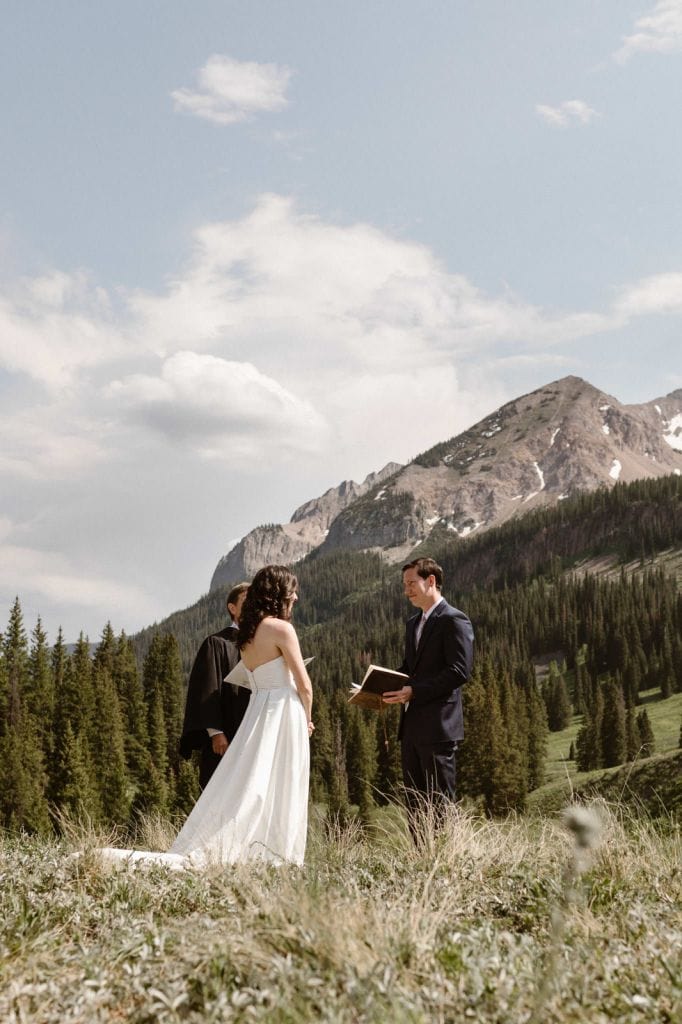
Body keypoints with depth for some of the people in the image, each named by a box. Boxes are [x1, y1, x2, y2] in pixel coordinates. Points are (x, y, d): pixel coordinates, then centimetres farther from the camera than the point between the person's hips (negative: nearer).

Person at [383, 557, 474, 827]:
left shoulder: (454, 620, -9)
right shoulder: (413, 623, 19)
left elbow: (459, 671, -17)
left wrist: (414, 691, -21)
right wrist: (390, 686, 4)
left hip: (438, 727, -9)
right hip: (411, 727, 9)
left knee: (439, 804, -4)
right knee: (414, 803, 11)